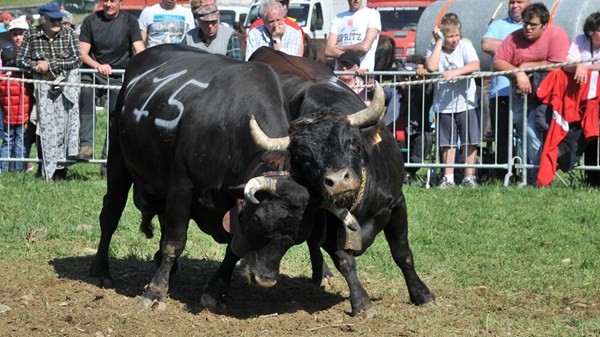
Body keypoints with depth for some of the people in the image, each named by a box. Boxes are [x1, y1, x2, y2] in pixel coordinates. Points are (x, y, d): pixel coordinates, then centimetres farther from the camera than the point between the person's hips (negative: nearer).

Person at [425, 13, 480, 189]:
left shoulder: (465, 46, -5)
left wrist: (454, 72, -31)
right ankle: (448, 178, 13)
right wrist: (439, 42, -17)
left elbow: (475, 65, -20)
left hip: (465, 103, -1)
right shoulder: (435, 50, -2)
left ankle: (469, 177, 8)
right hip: (444, 105, 1)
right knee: (448, 143, 7)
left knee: (470, 141, 1)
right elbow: (431, 67, -23)